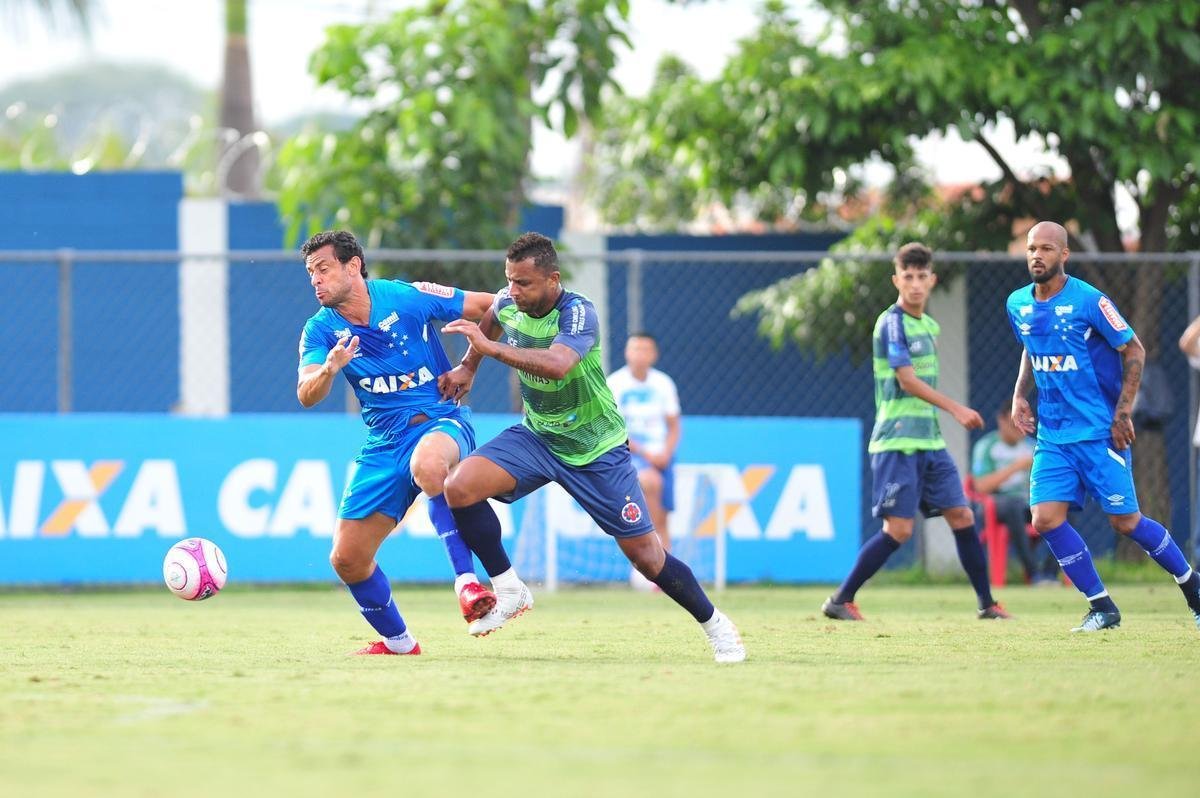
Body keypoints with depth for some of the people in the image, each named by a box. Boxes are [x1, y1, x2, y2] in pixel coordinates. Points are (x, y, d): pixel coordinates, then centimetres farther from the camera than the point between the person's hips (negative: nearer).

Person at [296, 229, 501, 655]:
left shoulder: (408, 297, -8)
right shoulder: (321, 329, 0)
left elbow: (491, 306, 0)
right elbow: (307, 396, -17)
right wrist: (329, 369, -36)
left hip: (441, 421, -5)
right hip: (384, 442, 5)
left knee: (428, 463, -42)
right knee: (347, 558, 0)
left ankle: (467, 582, -38)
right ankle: (397, 643, 23)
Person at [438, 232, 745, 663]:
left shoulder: (577, 313, -27)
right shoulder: (508, 304, -8)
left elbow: (557, 365, -49)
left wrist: (490, 347, -51)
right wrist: (467, 367, 12)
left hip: (596, 449, -5)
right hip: (536, 437, 5)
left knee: (646, 555, -2)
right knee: (459, 487, -20)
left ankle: (714, 624, 21)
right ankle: (509, 591, -5)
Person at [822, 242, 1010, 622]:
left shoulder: (929, 326, 14)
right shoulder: (892, 323, -11)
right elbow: (907, 379, -19)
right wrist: (956, 408, -22)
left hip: (929, 441, 8)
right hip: (897, 443, -8)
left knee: (962, 517, 6)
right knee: (898, 529, -12)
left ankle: (987, 603, 14)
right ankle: (840, 601, -4)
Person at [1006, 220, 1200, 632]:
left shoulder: (1089, 301, -12)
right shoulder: (1017, 305, 5)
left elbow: (1133, 351, -6)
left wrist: (1123, 412, -11)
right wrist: (1020, 394, 7)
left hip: (1099, 432, -5)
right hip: (1052, 435, 5)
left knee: (1125, 521, -4)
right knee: (1046, 520, -9)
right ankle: (1101, 607, 5)